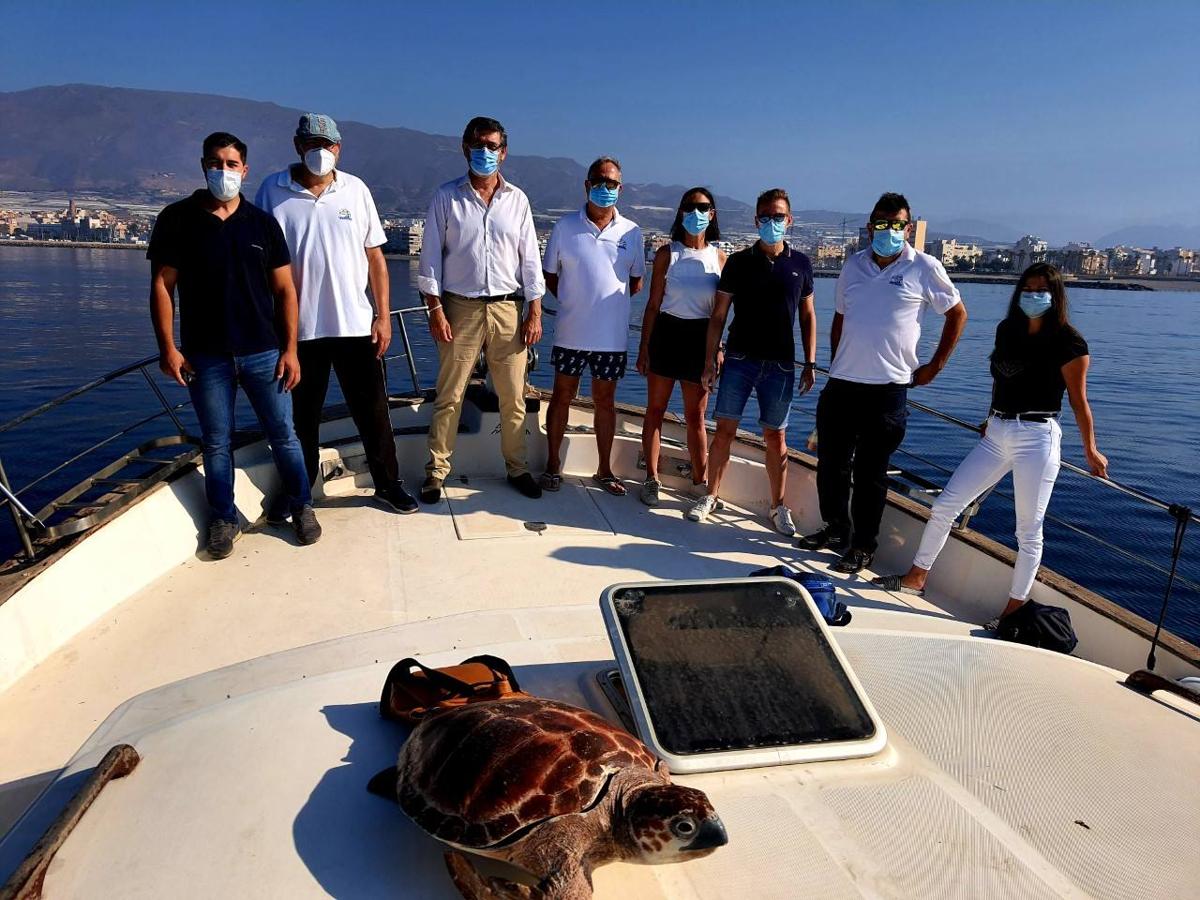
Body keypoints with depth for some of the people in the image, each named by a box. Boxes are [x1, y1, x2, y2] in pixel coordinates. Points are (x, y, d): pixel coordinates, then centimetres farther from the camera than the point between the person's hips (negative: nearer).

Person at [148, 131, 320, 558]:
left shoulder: (262, 223, 5)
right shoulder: (177, 219, 1)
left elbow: (284, 289, 4)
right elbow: (162, 285, 0)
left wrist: (290, 349, -2)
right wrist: (168, 347, -7)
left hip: (264, 352, 1)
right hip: (206, 357, 0)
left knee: (283, 434, 6)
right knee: (216, 442, 8)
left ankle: (302, 507, 23)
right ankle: (223, 519, 22)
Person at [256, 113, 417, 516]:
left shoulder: (356, 190, 4)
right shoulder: (273, 190, 0)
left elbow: (375, 256, 5)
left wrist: (383, 315, 1)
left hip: (356, 324, 1)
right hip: (299, 328, -1)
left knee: (372, 410, 7)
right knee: (302, 415, 10)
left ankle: (388, 483, 23)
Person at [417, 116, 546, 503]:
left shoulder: (517, 199, 7)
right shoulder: (447, 197, 2)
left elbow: (530, 258, 7)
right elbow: (431, 256, 1)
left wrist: (535, 312, 1)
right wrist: (435, 309, -7)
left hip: (508, 309, 2)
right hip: (461, 308, -2)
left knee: (513, 396, 6)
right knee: (449, 397, 2)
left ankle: (517, 468, 20)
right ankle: (436, 472, 12)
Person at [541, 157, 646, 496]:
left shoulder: (631, 232, 3)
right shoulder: (565, 226, 0)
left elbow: (636, 282, 12)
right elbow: (550, 275, 7)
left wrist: (609, 300, 3)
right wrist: (574, 300, 0)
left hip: (612, 335, 1)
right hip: (570, 332, -1)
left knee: (605, 401, 11)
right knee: (561, 397, 8)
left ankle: (604, 470, 23)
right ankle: (553, 465, 21)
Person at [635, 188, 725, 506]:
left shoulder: (719, 257, 4)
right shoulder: (667, 253, 0)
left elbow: (720, 310, 9)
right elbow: (653, 304, 1)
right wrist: (644, 347, -2)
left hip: (700, 339, 1)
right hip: (667, 333, -1)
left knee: (696, 416, 8)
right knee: (655, 409, 5)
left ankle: (701, 482, 18)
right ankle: (652, 479, 15)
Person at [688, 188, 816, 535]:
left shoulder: (800, 264, 6)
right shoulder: (738, 262, 2)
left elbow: (808, 316, 12)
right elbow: (718, 315, 3)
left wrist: (810, 363, 6)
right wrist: (710, 360, -2)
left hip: (780, 364, 1)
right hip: (739, 360, -1)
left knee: (776, 436, 6)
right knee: (724, 429, 1)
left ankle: (778, 507, 18)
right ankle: (711, 497, 15)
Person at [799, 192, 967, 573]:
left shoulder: (924, 268, -1)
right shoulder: (854, 265, 10)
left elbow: (957, 314, 7)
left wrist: (935, 365, 3)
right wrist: (836, 363, 15)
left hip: (887, 387, -4)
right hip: (841, 382, 5)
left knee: (870, 472, 3)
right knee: (830, 463, 11)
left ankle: (863, 547, 16)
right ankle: (835, 529, 30)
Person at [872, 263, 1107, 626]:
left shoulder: (1068, 341, -7)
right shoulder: (1006, 330, 10)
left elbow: (1079, 400, -3)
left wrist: (1090, 451, 1)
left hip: (1038, 436, -6)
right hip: (996, 434, 6)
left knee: (1028, 530, 2)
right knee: (944, 505, 5)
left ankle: (1014, 609, 15)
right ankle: (915, 578, 20)